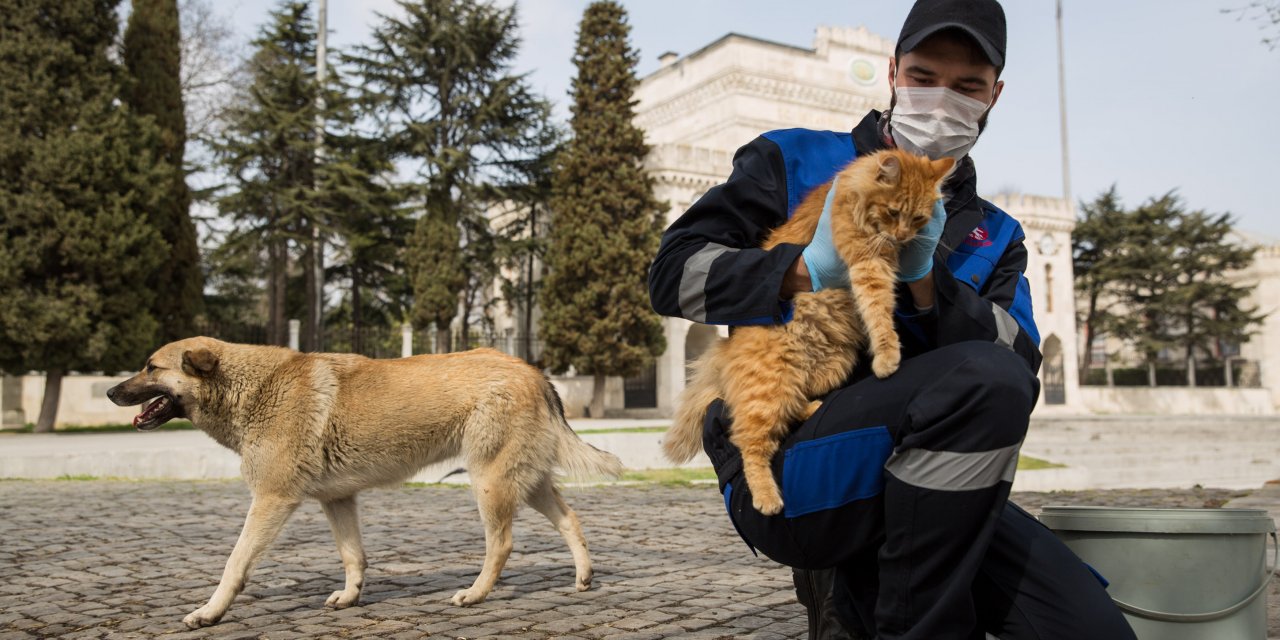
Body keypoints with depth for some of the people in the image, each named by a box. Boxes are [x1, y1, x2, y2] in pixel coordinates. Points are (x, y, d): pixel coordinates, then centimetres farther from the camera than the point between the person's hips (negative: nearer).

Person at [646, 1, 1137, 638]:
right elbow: (674, 273, 0)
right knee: (982, 378, -31)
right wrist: (809, 270, -15)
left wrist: (925, 280, -13)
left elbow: (1022, 366, 2)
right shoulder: (794, 161, 10)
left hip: (910, 484, 5)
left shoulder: (993, 236, 20)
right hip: (783, 466, -5)